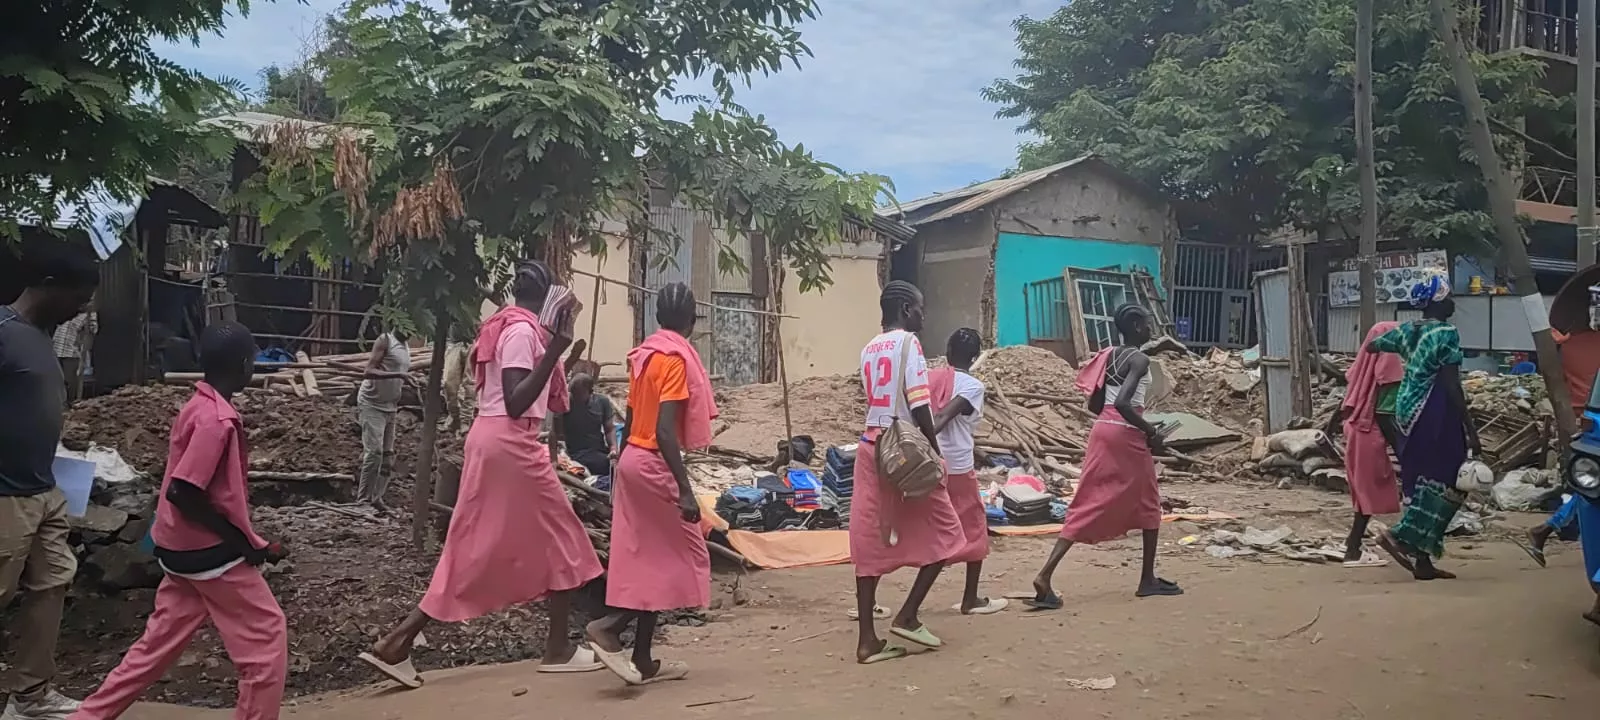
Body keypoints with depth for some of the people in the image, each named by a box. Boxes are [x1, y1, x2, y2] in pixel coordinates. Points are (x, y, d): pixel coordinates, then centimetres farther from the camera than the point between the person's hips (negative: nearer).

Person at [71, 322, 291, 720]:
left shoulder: (198, 405, 7)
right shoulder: (218, 420, -23)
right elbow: (182, 491, -27)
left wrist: (246, 540, 13)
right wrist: (239, 539, -18)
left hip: (186, 548, 9)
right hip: (212, 553, -9)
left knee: (161, 640, 18)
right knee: (267, 635, 2)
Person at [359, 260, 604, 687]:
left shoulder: (502, 326, 16)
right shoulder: (523, 331, -12)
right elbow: (516, 403, -20)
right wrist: (553, 352, -24)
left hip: (487, 438, 9)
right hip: (512, 443, -9)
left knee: (475, 546, 9)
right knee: (559, 537, 4)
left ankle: (396, 643, 5)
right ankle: (558, 648, 12)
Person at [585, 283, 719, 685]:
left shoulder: (644, 353, 10)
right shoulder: (676, 358, -15)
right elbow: (665, 430, -23)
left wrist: (620, 470, 23)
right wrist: (684, 490, -25)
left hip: (633, 460, 9)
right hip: (655, 465, -9)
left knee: (648, 560, 11)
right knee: (684, 557, 1)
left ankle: (643, 661, 14)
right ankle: (609, 626, -6)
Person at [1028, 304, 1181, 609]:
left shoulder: (1110, 356, 14)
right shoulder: (1140, 360, -11)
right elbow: (1122, 403, -25)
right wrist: (1150, 430, -13)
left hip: (1102, 430, 7)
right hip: (1127, 435, -7)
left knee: (1088, 506, 3)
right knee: (1149, 504, 13)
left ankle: (1045, 575, -9)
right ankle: (1148, 579, 22)